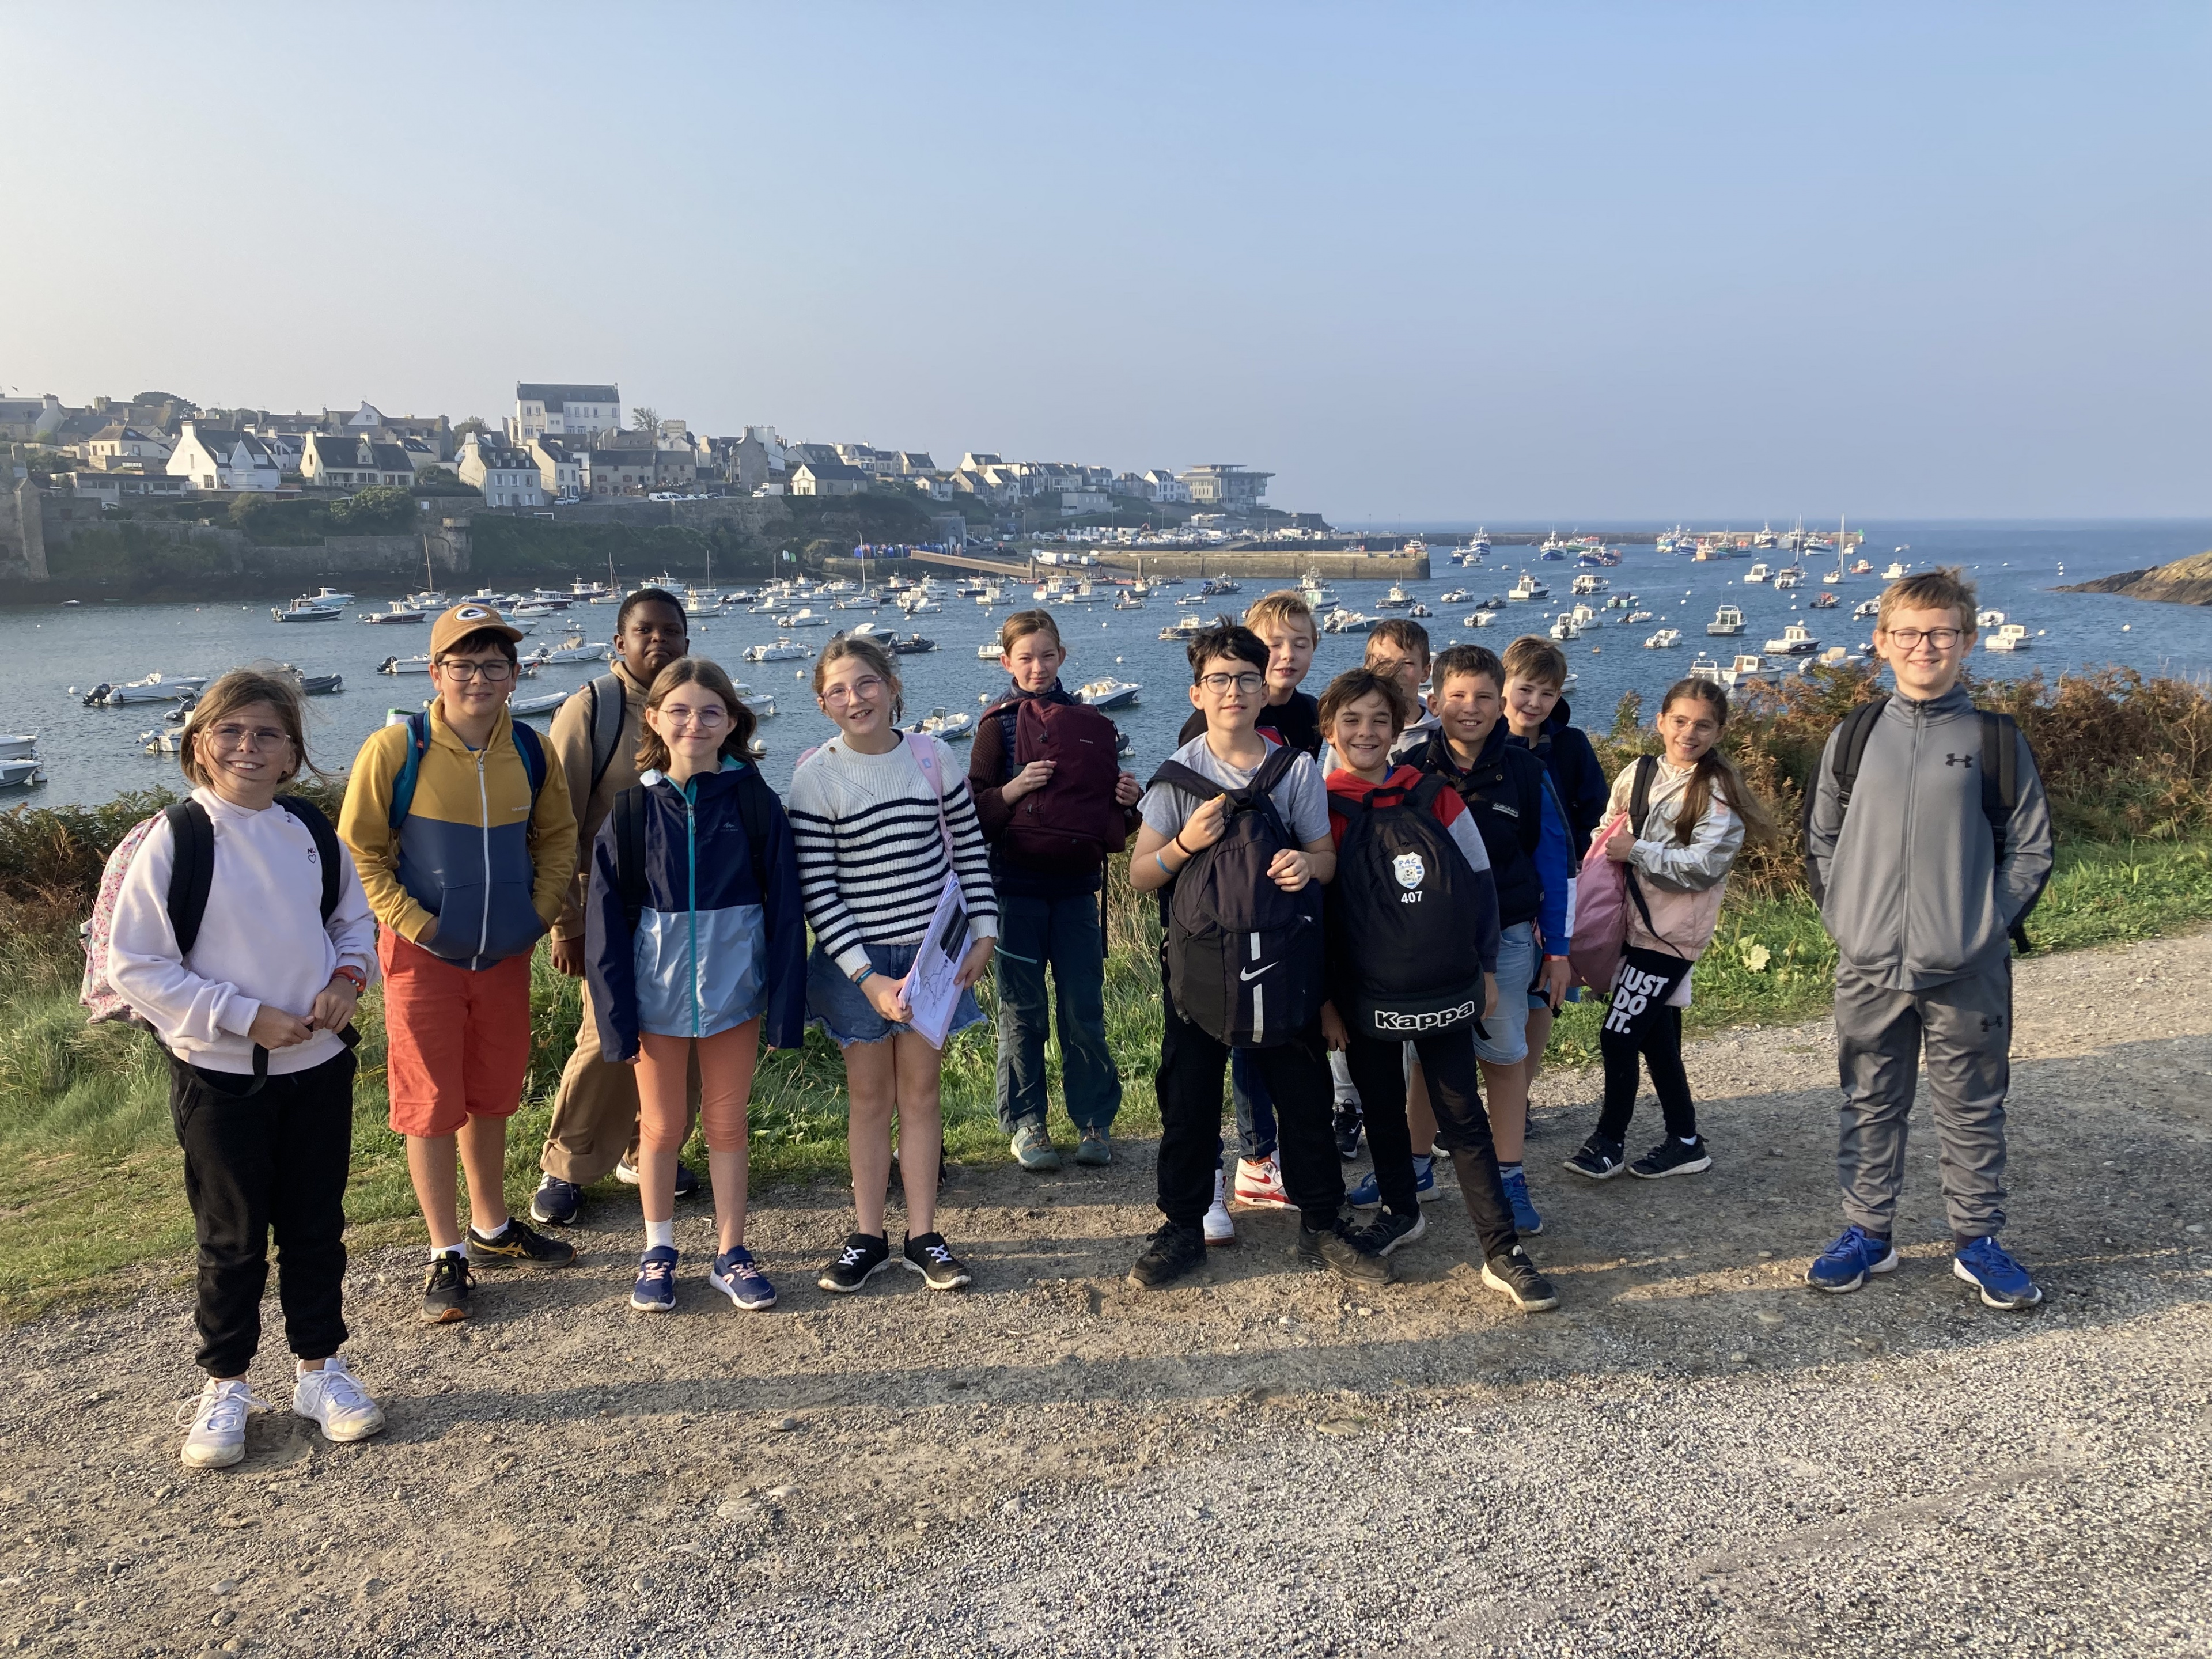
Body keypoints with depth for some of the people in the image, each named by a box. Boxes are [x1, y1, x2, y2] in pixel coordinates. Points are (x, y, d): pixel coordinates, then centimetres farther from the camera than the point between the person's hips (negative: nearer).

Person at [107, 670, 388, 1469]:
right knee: (231, 1238, 10)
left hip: (319, 1065, 3)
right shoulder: (173, 840, -11)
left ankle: (320, 1368, 29)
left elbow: (356, 918, 14)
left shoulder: (313, 832, 1)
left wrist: (347, 978, -8)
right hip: (219, 1074, -3)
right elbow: (134, 966, -11)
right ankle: (225, 1387, 28)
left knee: (316, 1225, 13)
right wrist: (245, 1017, -16)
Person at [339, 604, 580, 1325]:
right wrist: (415, 922, -14)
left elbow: (557, 836, 12)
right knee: (430, 1105, 3)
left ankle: (492, 1228, 35)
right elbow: (359, 850, -7)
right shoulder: (395, 750, -13)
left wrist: (539, 911, 0)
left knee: (491, 1098, 17)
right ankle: (447, 1256, 16)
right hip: (423, 958, -4)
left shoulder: (532, 752, -1)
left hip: (505, 955, 4)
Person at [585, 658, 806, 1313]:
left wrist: (785, 1003, -8)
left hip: (734, 989, 0)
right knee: (662, 1127, 13)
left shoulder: (754, 802, -6)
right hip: (658, 990, 1)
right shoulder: (634, 808, -4)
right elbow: (608, 918, -2)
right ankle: (658, 1253, 31)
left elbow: (784, 908, -5)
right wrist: (617, 1016, -6)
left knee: (727, 1124, 12)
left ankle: (731, 1255, 26)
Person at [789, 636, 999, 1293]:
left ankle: (923, 1237, 19)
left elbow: (969, 847, 6)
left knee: (920, 1091, 9)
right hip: (855, 957, -1)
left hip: (933, 948, 2)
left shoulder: (930, 756, -2)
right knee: (870, 1096, 7)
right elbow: (816, 887, -11)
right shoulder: (815, 777, -9)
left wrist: (984, 934, 1)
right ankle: (868, 1238, 22)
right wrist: (865, 976, -16)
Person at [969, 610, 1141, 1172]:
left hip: (1077, 884, 2)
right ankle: (1025, 1121, 18)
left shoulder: (1089, 723, 8)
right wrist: (1014, 789, -25)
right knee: (1022, 1010, 6)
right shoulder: (998, 724, -1)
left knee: (1084, 1008, 4)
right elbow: (975, 810, -7)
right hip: (1017, 886, -2)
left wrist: (1128, 799, -6)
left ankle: (1093, 1119, 17)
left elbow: (1104, 806, 15)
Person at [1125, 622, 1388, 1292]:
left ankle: (1321, 1226, 23)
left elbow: (1327, 857, 5)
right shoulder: (1176, 774, -2)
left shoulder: (1297, 769, 0)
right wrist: (1184, 844, -21)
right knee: (1188, 1098, 8)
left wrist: (1307, 863, -19)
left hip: (1282, 955, 1)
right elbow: (1140, 876, -1)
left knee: (1304, 1094, 7)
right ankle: (1183, 1228, 23)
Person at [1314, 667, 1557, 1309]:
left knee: (1464, 1117, 2)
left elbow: (1478, 882, 4)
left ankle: (1503, 1253, 6)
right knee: (1382, 1108, 16)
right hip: (1364, 996, 0)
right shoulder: (1319, 808, -4)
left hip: (1443, 988, 0)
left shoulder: (1433, 795, -2)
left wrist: (1486, 968, 4)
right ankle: (1401, 1211, 38)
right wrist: (1324, 1000, -2)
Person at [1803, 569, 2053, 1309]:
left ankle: (1978, 1241, 25)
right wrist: (1846, 920, 1)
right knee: (1870, 1105, 11)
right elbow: (1821, 842, 11)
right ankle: (1868, 1233, 25)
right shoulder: (1853, 739, 5)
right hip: (1869, 970, 2)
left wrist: (1984, 924, -6)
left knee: (1972, 1109, 9)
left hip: (1969, 973, -2)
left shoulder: (1997, 741, -1)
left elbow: (2031, 850, 2)